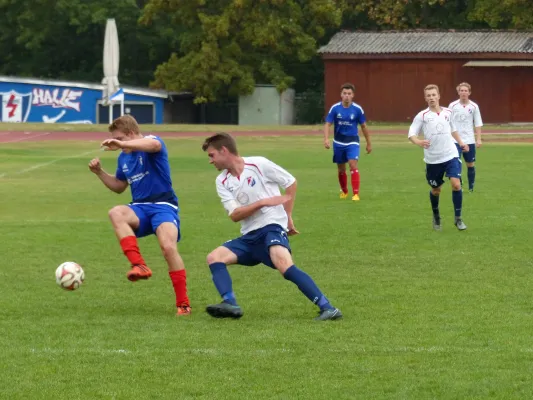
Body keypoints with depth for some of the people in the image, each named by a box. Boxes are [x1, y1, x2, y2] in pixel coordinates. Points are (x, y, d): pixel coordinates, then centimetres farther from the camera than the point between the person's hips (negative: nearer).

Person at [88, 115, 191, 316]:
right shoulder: (123, 158, 16)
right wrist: (100, 172, 12)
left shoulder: (151, 141, -6)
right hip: (140, 208, 6)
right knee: (115, 213, -29)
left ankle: (183, 303, -16)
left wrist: (122, 145, -49)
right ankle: (139, 266, -38)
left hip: (163, 205, -6)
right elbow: (119, 186, 30)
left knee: (168, 247, -29)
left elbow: (154, 144, -35)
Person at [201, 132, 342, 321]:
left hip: (272, 227, -7)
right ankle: (230, 304, -25)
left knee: (283, 264, -31)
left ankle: (327, 308, -31)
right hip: (249, 237, 7)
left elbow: (291, 182, 3)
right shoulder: (222, 182, 8)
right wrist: (262, 202, -17)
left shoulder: (259, 164, -6)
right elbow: (234, 215, -3)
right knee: (214, 257, -10)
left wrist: (288, 216, 2)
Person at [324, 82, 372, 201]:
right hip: (339, 142, 2)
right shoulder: (335, 108, -7)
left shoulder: (357, 109, -8)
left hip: (352, 142, -2)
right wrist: (326, 139, -21)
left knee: (353, 165, -20)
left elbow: (364, 126, 3)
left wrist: (369, 143, 9)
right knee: (341, 169, 12)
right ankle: (344, 191, 35)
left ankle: (355, 194, -18)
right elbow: (328, 124, -4)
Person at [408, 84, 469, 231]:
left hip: (450, 156, 1)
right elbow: (411, 134, -10)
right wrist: (418, 142, -29)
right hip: (433, 160, -1)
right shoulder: (422, 116, -5)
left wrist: (460, 142, 16)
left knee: (456, 184, -16)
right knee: (436, 190, 11)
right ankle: (436, 217, 37)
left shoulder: (448, 113, 6)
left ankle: (458, 218, -3)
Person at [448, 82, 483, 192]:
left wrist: (478, 139, -2)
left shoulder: (474, 107, 1)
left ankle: (471, 187, 18)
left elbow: (478, 124, 4)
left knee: (470, 164, 7)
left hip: (469, 140, 1)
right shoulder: (453, 106, 0)